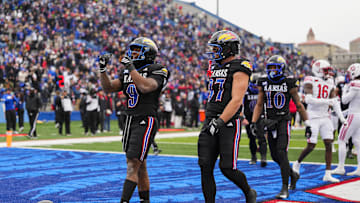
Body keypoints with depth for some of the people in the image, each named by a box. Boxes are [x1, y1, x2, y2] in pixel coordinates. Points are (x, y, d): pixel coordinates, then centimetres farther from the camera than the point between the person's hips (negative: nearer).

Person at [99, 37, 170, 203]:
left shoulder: (156, 71, -7)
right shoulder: (127, 72, 14)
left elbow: (145, 87, -25)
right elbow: (108, 88, 8)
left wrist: (131, 67, -22)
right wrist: (103, 69, -5)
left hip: (146, 122, -7)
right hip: (130, 121, 7)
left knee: (133, 165, -13)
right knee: (140, 166, 13)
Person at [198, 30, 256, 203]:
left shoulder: (239, 69, -9)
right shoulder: (215, 68, 16)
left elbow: (236, 100, -18)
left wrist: (220, 122, -24)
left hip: (229, 124, -7)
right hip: (211, 123, 7)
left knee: (228, 168, -6)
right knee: (205, 168, -2)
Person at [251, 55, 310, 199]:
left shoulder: (289, 84, -5)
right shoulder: (264, 84, 6)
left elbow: (299, 105, 2)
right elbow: (259, 105, 11)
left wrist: (307, 123, 4)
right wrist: (253, 122, 2)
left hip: (284, 121, -5)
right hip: (270, 122, 5)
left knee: (281, 153, -15)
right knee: (275, 156, 8)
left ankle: (285, 189, -9)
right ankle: (293, 175, 35)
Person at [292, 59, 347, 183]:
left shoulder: (329, 84, 11)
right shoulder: (310, 82, -8)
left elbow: (335, 102, 6)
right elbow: (309, 99, -21)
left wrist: (341, 117, -4)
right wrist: (326, 101, -25)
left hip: (325, 117, 6)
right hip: (313, 117, -6)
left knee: (329, 144, -2)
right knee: (311, 146, -5)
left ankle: (328, 174, 1)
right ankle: (297, 163, 21)